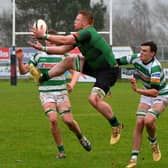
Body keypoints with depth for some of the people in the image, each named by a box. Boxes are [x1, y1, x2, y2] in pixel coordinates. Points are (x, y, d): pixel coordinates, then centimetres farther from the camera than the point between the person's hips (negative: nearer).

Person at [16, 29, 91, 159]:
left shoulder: (62, 56, 3)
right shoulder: (38, 56, 4)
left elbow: (75, 71, 3)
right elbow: (23, 71, 4)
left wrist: (72, 83, -17)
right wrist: (20, 60, -16)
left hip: (61, 92, 0)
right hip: (46, 94, 0)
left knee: (68, 120, -11)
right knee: (53, 119, -20)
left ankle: (81, 137, 23)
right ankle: (61, 150, -6)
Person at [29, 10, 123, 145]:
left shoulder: (87, 33, -21)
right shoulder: (80, 36, 9)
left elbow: (64, 40, -25)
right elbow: (63, 49, 12)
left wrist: (44, 36, -19)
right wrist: (43, 49, 5)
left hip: (108, 70, -10)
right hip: (95, 66, 10)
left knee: (94, 99, -24)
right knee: (69, 60, 6)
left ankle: (116, 125, -8)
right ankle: (42, 78, 20)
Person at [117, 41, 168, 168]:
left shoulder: (155, 67, -34)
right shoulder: (137, 58, -14)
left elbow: (155, 92, -41)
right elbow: (120, 61, 5)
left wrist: (138, 90, -51)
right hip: (146, 94, 6)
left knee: (148, 120, -28)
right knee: (139, 123, -8)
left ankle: (154, 143, 4)